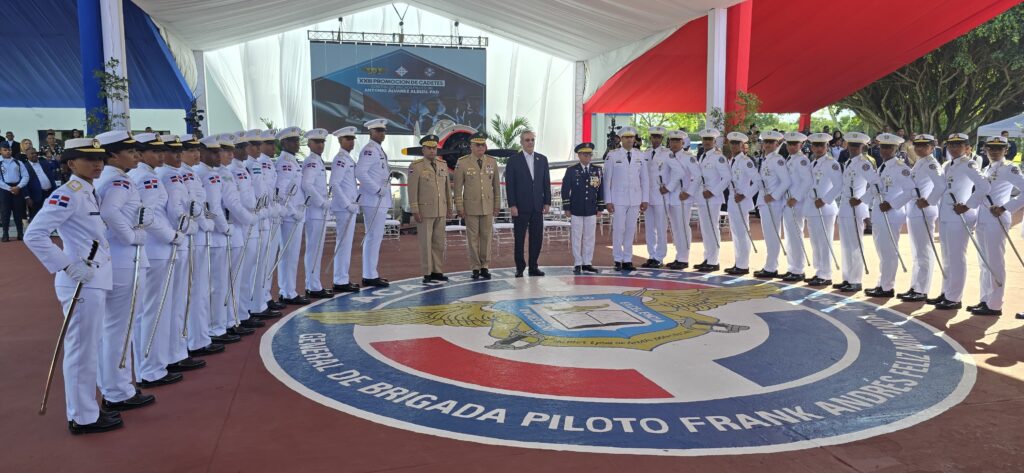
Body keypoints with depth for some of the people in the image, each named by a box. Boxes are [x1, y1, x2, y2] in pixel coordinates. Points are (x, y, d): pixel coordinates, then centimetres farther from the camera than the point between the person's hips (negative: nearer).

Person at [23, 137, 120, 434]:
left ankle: (87, 410, 29)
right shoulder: (67, 194, -15)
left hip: (94, 280, 10)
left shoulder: (89, 193, 13)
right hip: (81, 283, -10)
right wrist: (68, 266, -22)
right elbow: (34, 235, -22)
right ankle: (83, 417, 10)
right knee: (82, 350, 0)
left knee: (89, 348, 17)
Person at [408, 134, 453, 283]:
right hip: (424, 211, -5)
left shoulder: (443, 165, 8)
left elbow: (447, 188, 11)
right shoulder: (416, 166, -8)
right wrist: (415, 211, -15)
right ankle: (427, 274, 5)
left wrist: (449, 208, 10)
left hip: (441, 211, 5)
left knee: (439, 242, 7)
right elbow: (412, 190, -10)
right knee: (426, 243, -1)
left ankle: (437, 272, 15)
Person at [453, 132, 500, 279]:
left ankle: (485, 267, 13)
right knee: (473, 238, 2)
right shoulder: (462, 163, -4)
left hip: (488, 207, 2)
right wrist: (459, 207, -5)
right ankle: (475, 268, 10)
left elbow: (496, 185, 9)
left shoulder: (492, 162, 4)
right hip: (470, 207, -2)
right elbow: (458, 187, -2)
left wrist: (497, 205, 7)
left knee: (487, 237, 5)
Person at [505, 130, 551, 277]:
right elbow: (509, 184, -5)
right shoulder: (513, 160, -2)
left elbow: (546, 182, 10)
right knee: (519, 238, 2)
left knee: (537, 237, 4)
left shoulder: (542, 159, 10)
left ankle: (533, 267, 13)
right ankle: (520, 268, 10)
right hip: (520, 207, -3)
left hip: (537, 206, 4)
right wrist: (512, 205, -11)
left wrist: (547, 202, 3)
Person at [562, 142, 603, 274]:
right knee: (577, 238, 1)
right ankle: (577, 264, 7)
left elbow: (600, 190, 10)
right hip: (576, 211, -2)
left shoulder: (597, 170, 8)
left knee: (589, 238, 5)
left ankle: (587, 263, 12)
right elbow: (565, 190, 0)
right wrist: (566, 208, -4)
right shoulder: (571, 170, 0)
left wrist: (600, 208, 6)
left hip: (591, 211, 3)